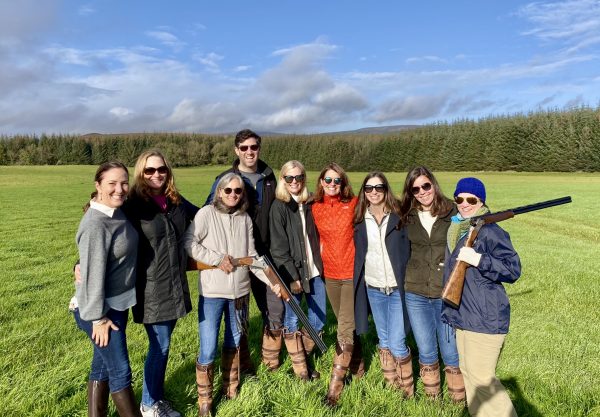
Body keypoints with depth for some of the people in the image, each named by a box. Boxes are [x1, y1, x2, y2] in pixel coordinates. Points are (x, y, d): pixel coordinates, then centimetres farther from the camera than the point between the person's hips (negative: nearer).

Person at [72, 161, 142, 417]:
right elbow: (93, 273, -22)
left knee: (102, 366, 19)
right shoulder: (95, 224, -24)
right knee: (120, 371, 3)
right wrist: (98, 318, -18)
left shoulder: (119, 213, 1)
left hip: (118, 303, 8)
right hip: (101, 309, -8)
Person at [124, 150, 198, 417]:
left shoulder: (177, 202, 6)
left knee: (162, 345, 16)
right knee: (160, 346, 5)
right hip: (151, 288, -5)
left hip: (175, 285, 5)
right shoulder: (133, 207, -11)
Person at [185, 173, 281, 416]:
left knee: (233, 343, 18)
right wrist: (217, 258, -15)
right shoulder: (206, 213, -6)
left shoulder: (245, 219, 5)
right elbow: (188, 243, -12)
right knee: (208, 350, -1)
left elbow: (252, 256, 6)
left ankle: (231, 390, 38)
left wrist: (272, 281, -2)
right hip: (212, 292, -4)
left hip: (239, 291, 4)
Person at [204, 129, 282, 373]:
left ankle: (271, 363, 27)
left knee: (275, 310, 6)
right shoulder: (225, 179, -6)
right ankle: (243, 368, 27)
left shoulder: (269, 178, 6)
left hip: (263, 257, 3)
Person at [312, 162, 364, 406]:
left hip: (353, 273, -4)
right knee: (346, 325, 17)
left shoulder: (354, 204, -6)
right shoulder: (316, 208, 3)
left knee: (345, 327, -6)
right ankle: (357, 367, 36)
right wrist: (322, 259, 9)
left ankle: (336, 381, 5)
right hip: (330, 274, 4)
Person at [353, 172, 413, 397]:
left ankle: (407, 389, 20)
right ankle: (391, 386, 33)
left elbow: (409, 250, -3)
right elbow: (358, 254, 9)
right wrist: (357, 284, 5)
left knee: (397, 344, -3)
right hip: (373, 289, 3)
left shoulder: (398, 217, -5)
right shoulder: (360, 219, 4)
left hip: (398, 288, -3)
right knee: (384, 341, 15)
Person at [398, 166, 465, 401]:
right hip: (416, 295, 2)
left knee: (451, 352, 8)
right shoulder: (408, 217, 3)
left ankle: (459, 399, 30)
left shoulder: (452, 212, -4)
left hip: (447, 294, -2)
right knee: (426, 351, 14)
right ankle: (431, 396, 33)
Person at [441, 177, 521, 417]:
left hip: (485, 318, -8)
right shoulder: (455, 229, 10)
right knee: (467, 372, 17)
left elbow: (513, 270, -16)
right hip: (462, 315, 8)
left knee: (481, 378, -3)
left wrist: (478, 260, -25)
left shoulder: (490, 231, -14)